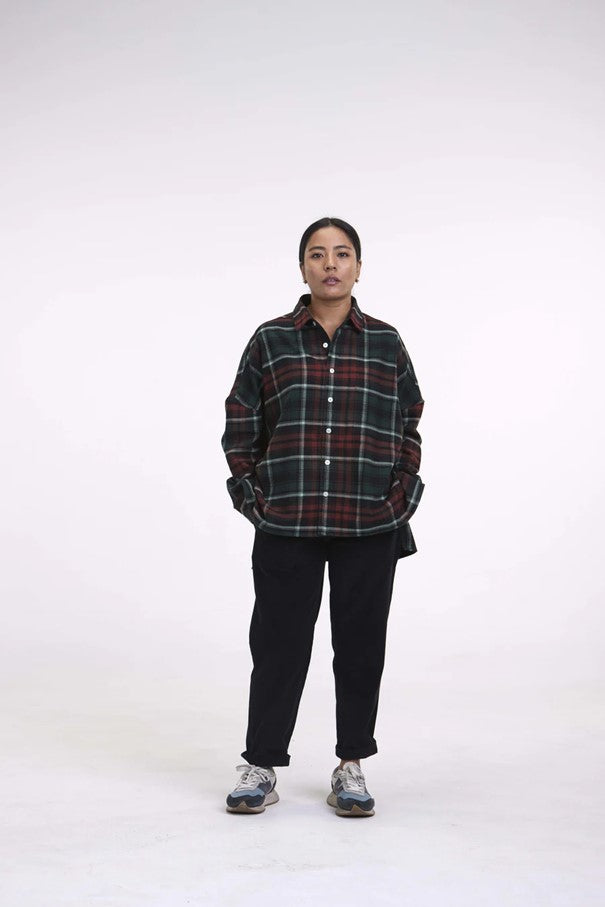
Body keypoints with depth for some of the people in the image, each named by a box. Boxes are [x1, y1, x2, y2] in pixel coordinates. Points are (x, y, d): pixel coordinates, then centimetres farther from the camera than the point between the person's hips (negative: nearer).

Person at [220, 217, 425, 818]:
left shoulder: (386, 343, 7)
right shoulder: (270, 341, 4)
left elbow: (409, 427, 9)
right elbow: (240, 425, 6)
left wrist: (401, 499, 0)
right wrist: (252, 496, -2)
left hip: (370, 527, 1)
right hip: (285, 526, -1)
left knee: (360, 645, 8)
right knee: (279, 644, 5)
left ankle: (351, 768, 22)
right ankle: (260, 768, 18)